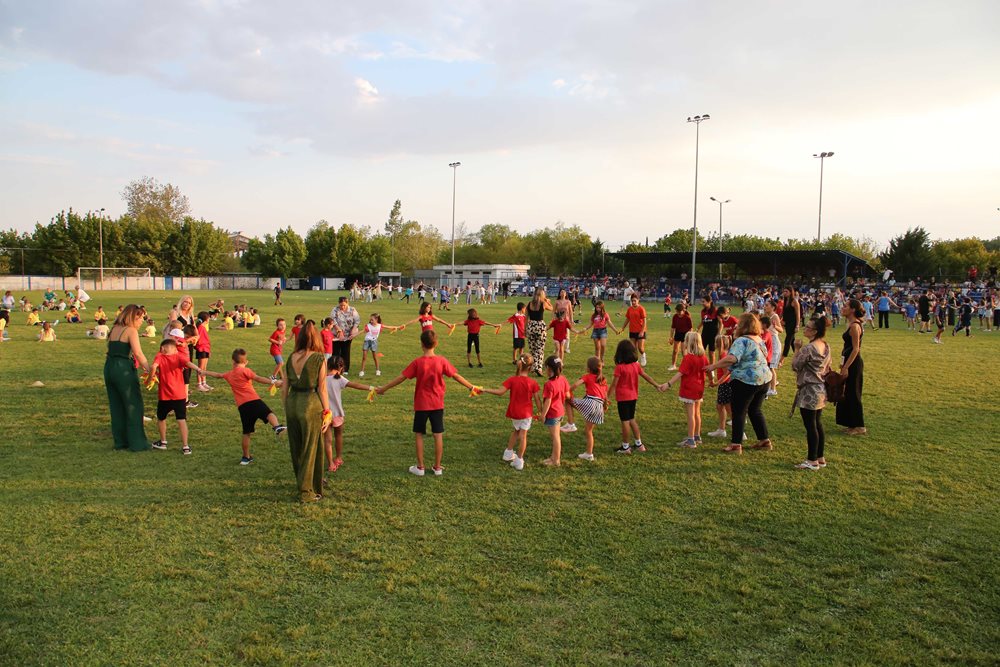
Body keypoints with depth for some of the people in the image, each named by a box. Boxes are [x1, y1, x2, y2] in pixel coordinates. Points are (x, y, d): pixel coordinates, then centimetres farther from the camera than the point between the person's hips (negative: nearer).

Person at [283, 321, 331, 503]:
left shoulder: (291, 358, 4)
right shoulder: (319, 359, -9)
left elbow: (284, 388, 6)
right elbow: (322, 388, -9)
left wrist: (286, 410, 17)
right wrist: (327, 412, -1)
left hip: (292, 403, 5)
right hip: (311, 405, -5)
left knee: (296, 448, 18)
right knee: (310, 449, 6)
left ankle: (303, 482, 37)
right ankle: (306, 492, 13)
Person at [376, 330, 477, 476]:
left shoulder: (417, 362, -11)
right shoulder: (442, 361, -7)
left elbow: (401, 378, -9)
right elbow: (456, 376, -2)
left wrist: (383, 388, 1)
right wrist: (472, 387, 10)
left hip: (421, 405, -1)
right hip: (437, 404, 2)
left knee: (419, 434, 10)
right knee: (438, 435, 7)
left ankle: (420, 467, 12)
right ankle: (437, 467, 13)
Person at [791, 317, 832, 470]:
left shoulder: (808, 348, -20)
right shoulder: (826, 346, 7)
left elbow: (795, 365, -13)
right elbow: (827, 367, 15)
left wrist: (797, 349, -5)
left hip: (809, 391, -9)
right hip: (821, 390, 9)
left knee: (810, 426, -1)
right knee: (818, 424, 16)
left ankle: (812, 460, 6)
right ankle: (820, 458, 23)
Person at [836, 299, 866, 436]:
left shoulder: (854, 326, -19)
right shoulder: (853, 324, 11)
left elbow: (855, 349, -21)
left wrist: (846, 367, -21)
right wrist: (843, 363, 23)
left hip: (853, 363, -10)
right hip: (851, 362, 10)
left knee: (853, 394, -2)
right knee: (849, 393, 16)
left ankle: (859, 427, 7)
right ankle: (853, 424, 25)